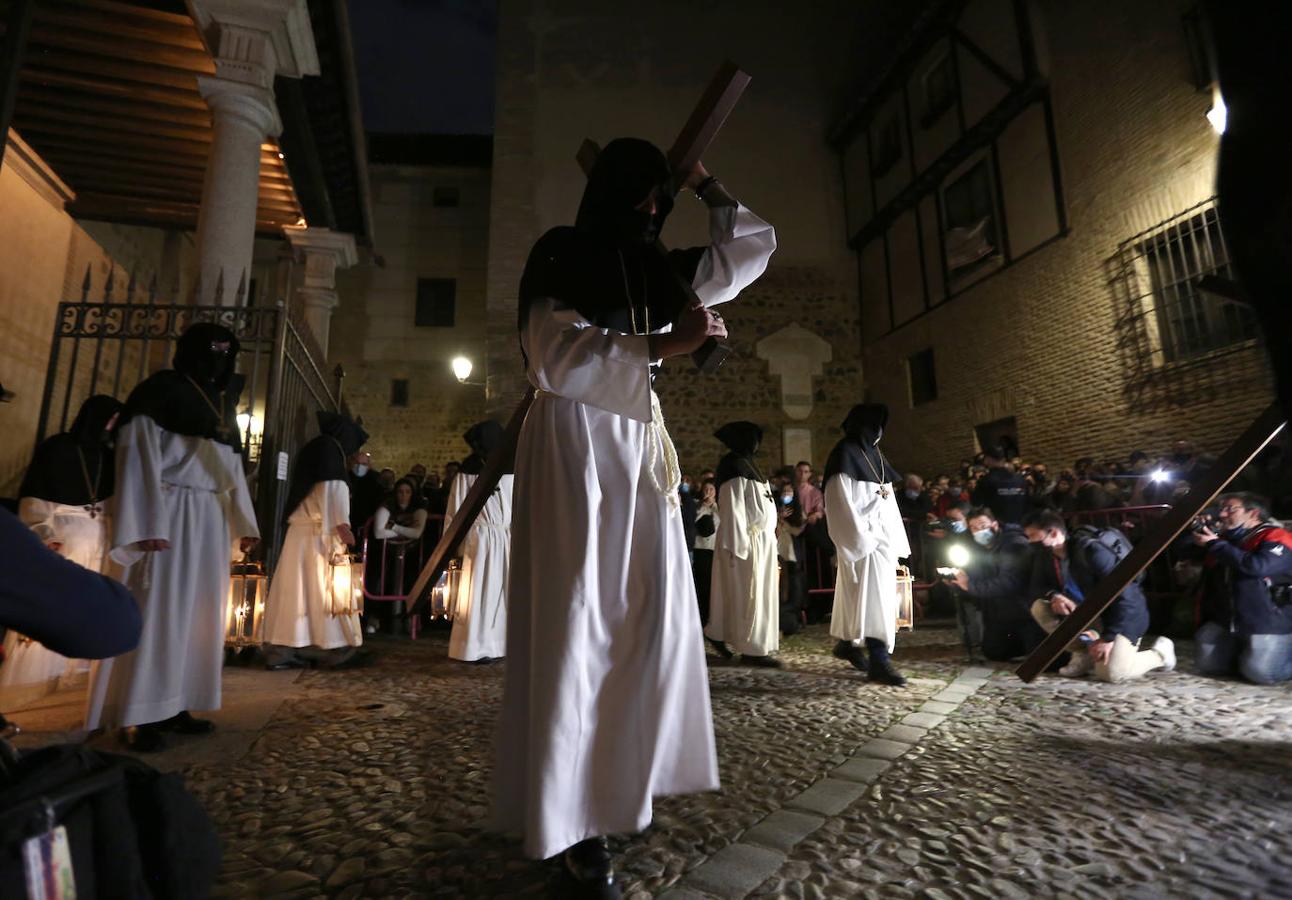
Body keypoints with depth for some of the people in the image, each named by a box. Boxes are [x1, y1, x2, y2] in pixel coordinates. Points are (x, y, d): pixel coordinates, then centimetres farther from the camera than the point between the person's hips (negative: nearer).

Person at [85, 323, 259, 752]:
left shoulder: (221, 405, 20)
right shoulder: (160, 391, -1)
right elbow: (139, 459, -10)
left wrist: (243, 523, 12)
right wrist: (147, 526, -19)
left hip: (212, 522, 7)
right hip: (170, 517, -7)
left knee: (197, 614, 6)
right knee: (158, 610, -6)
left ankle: (172, 705, 13)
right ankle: (140, 715, 0)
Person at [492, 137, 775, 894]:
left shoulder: (658, 270, 20)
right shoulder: (561, 257, 2)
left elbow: (755, 247, 25)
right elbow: (558, 359, -12)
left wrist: (704, 183, 21)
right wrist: (660, 344, -13)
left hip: (640, 444, 7)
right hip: (576, 443, -6)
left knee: (650, 617, 3)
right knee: (577, 622, -8)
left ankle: (622, 780, 16)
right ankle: (574, 816, 2)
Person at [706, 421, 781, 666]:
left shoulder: (746, 465, 16)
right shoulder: (735, 466, -12)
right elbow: (733, 509, -18)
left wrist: (769, 536, 16)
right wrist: (738, 545, -22)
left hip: (760, 540, 10)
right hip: (746, 540, -10)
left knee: (756, 594, 14)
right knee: (749, 594, -4)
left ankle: (718, 634, 24)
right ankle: (752, 649, 4)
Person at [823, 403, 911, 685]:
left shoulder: (874, 453, 16)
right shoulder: (844, 454, -9)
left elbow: (887, 500, 16)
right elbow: (842, 501, -15)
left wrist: (896, 539, 12)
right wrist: (860, 538, -20)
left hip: (882, 535, 8)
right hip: (863, 537, -8)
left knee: (859, 593, 13)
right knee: (872, 593, -10)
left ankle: (848, 642, 26)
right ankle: (879, 660, -8)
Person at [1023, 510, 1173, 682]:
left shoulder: (1090, 550, -27)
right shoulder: (1044, 557, -6)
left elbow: (1123, 595, -27)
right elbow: (1034, 588, 0)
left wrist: (1108, 637, -28)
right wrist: (1053, 595, -25)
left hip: (1125, 612, -6)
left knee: (1110, 673, -22)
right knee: (1039, 607, -15)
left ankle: (1160, 652, 7)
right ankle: (1084, 651, -3)